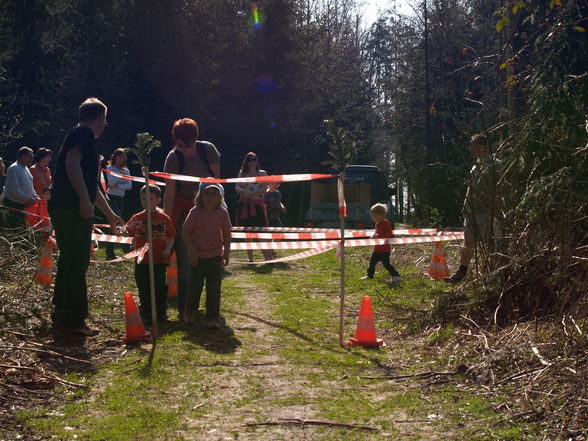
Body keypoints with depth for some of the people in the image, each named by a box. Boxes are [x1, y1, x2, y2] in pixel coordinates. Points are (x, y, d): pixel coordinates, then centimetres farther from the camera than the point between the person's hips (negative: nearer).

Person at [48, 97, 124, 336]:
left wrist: (110, 214, 41)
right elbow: (71, 162, -22)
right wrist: (84, 199, -25)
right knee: (76, 264, -8)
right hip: (73, 209, -10)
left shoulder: (76, 134, 27)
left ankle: (62, 316, 21)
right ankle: (73, 319, -6)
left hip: (62, 209, 10)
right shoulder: (84, 133, -3)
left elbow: (92, 185, 34)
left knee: (70, 263, 15)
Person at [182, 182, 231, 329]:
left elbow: (226, 234, 5)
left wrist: (226, 254, 3)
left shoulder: (222, 212, -4)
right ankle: (189, 311, 31)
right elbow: (185, 232, -6)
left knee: (214, 288, -3)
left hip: (215, 255, 1)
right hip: (198, 256, -1)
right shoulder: (195, 212, -10)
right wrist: (192, 251, -10)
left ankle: (212, 319, 3)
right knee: (195, 285, 4)